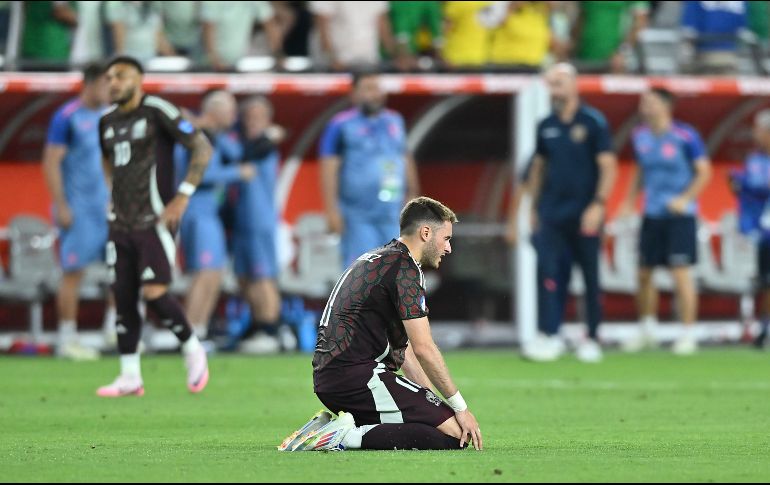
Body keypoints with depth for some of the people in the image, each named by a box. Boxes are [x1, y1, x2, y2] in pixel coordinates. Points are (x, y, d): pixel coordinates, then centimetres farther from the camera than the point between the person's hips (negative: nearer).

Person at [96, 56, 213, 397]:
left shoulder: (156, 112, -10)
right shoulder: (108, 121, 11)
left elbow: (202, 149, -10)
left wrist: (183, 196, -14)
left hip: (155, 219, -7)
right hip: (121, 224, 7)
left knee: (153, 293, -14)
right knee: (123, 296, 2)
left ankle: (192, 349, 10)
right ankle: (130, 377, 6)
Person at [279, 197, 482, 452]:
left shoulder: (376, 259, 24)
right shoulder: (404, 267, -8)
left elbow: (402, 348, 26)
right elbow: (424, 349, -12)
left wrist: (432, 399, 19)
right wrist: (460, 407, -6)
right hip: (357, 373, -10)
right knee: (454, 433, -14)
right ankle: (351, 437, -19)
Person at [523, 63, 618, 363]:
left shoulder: (592, 122, -5)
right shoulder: (546, 126, 10)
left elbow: (608, 167, -8)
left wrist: (598, 205, -17)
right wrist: (535, 207, 15)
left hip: (584, 213, -4)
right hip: (552, 213, 4)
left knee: (591, 277, 4)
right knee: (549, 270, -10)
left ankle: (592, 339, 13)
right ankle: (550, 336, -13)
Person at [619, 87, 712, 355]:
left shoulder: (685, 136, -11)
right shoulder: (641, 137, 7)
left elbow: (704, 171, -7)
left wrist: (685, 199, -18)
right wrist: (630, 201, 10)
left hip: (679, 214, -6)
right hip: (652, 213, 6)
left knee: (681, 273, -9)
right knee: (644, 273, 8)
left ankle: (688, 334, -1)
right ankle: (647, 330, 24)